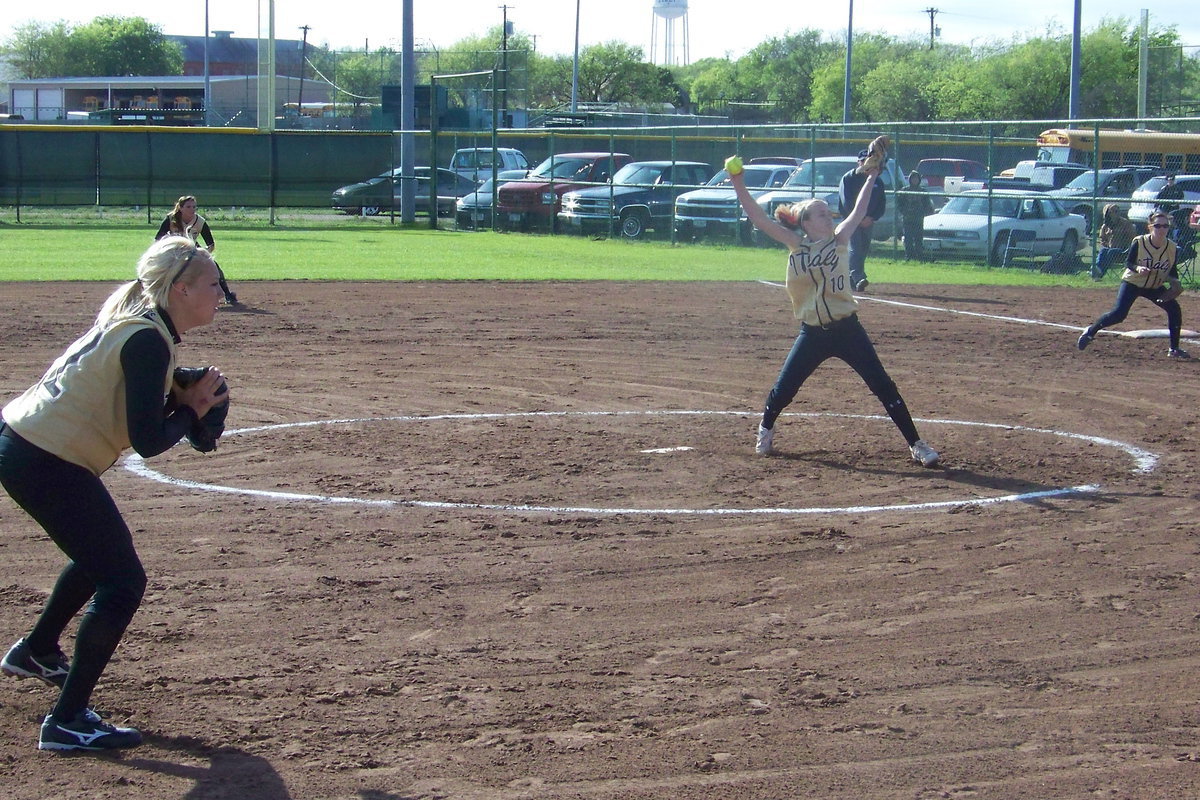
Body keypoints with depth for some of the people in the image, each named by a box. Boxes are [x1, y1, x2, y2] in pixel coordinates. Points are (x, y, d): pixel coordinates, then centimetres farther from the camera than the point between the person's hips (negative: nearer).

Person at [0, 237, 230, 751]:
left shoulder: (132, 320, 10)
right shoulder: (148, 341, -20)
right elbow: (148, 442, -23)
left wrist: (183, 399, 1)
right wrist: (192, 407, -6)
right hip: (45, 463, -10)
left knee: (101, 553, 30)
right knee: (122, 581, -6)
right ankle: (67, 723, -3)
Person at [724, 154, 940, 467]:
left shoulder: (837, 242, 3)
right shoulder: (796, 245, -1)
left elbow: (858, 212, 0)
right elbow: (759, 218, -7)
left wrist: (871, 178, -3)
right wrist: (738, 183, -15)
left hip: (847, 329, 0)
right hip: (812, 334, 0)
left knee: (884, 387, -4)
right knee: (782, 391, 4)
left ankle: (915, 444, 4)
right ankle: (765, 431, 35)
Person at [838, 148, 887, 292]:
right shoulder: (848, 178, -3)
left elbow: (882, 204, 8)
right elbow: (847, 203, -11)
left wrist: (871, 218, -8)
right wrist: (860, 219, -16)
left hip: (868, 220, 5)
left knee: (864, 249, 4)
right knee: (855, 248, -17)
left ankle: (852, 280, 12)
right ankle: (858, 279, -29)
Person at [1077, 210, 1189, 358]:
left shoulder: (1172, 247, -10)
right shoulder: (1139, 242, -20)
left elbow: (1173, 270, 2)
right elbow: (1128, 262, -14)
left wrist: (1175, 283, -17)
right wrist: (1137, 268, -35)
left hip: (1155, 287, 4)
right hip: (1132, 283, -4)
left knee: (1174, 309, -11)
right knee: (1118, 314, -19)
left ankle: (1174, 349, 1)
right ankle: (1091, 331, 4)